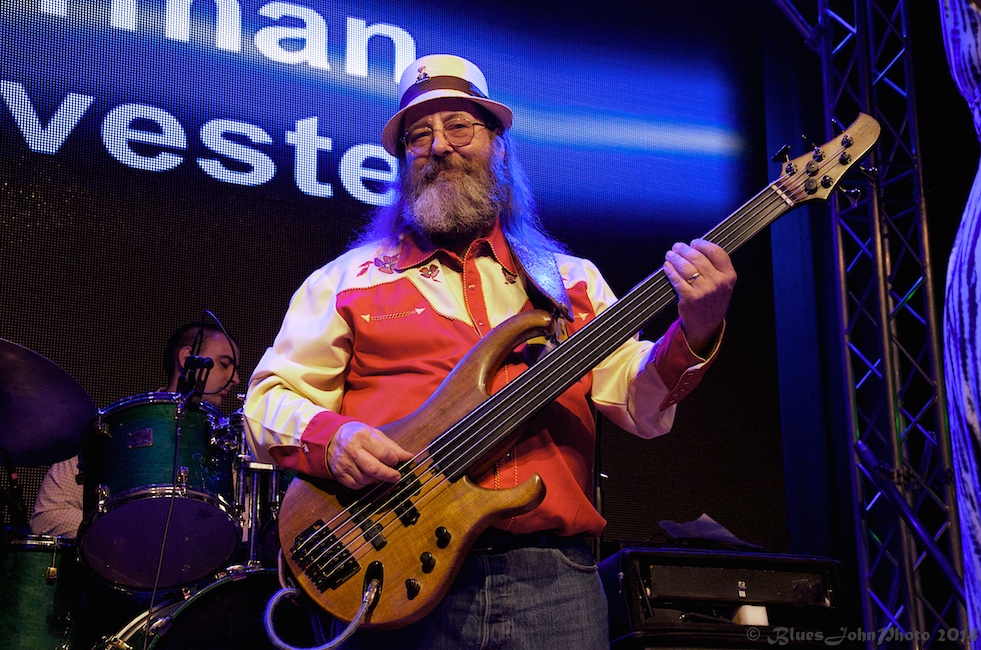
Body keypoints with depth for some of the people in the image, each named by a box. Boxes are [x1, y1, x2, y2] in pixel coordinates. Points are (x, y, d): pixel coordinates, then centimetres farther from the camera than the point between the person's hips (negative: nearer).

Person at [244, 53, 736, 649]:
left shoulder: (571, 280, 16)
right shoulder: (351, 278, 12)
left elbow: (642, 404, 7)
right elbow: (269, 399, 8)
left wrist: (694, 335, -13)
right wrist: (330, 437, -14)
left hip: (553, 578, 2)